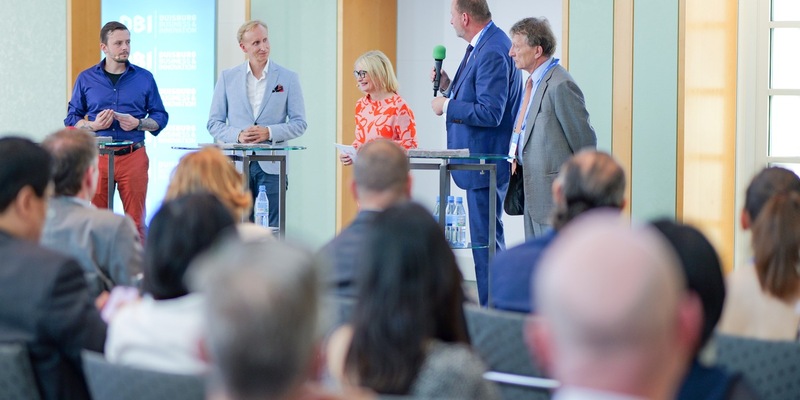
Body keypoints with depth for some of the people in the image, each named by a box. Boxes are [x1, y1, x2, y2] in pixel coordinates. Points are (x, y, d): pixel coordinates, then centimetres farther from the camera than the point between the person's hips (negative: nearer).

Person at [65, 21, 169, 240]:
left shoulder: (144, 78, 7)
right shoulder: (86, 79, 7)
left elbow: (160, 117, 9)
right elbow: (72, 118, 10)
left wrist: (138, 124, -10)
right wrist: (94, 125, -10)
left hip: (133, 156, 0)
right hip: (97, 156, 0)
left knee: (136, 220, 1)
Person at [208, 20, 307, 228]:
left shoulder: (288, 78, 5)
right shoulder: (227, 77, 7)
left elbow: (299, 123, 3)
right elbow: (214, 123, 7)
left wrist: (269, 132, -13)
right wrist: (238, 135, -12)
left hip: (271, 166, -1)